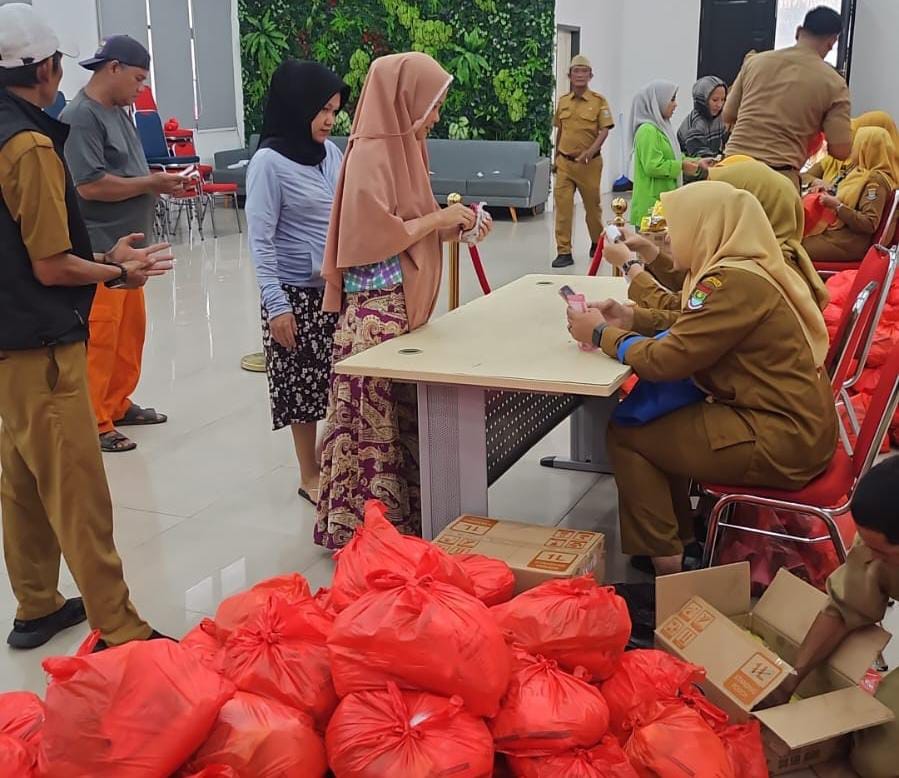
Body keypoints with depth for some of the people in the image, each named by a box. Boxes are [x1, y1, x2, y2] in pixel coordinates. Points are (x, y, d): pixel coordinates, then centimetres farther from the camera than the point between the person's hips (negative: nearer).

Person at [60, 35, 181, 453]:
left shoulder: (118, 112, 13)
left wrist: (158, 181, 2)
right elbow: (90, 184, -24)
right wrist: (150, 183, -16)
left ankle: (118, 404, 29)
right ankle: (93, 424, 4)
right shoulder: (80, 117, -16)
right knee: (99, 339, -5)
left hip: (126, 246, 10)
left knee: (131, 329, 16)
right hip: (99, 250, -10)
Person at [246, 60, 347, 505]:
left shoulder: (331, 152, 6)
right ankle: (310, 476, 21)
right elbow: (261, 239, -12)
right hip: (298, 292, -5)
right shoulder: (269, 162, -11)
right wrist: (275, 304, -16)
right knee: (304, 384, 6)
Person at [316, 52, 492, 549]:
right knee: (376, 416, -3)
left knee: (402, 411, 13)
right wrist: (439, 218, -13)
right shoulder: (371, 155, -15)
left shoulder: (401, 148, 14)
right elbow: (374, 236, -22)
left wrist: (451, 226, 4)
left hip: (404, 304, 9)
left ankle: (397, 517, 24)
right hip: (377, 308, -9)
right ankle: (364, 524, 7)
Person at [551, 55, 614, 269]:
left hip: (589, 163, -2)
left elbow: (604, 130, -9)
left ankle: (597, 243, 34)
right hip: (565, 162, 2)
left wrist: (590, 151, -24)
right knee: (562, 206, -6)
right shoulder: (563, 101, 7)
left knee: (592, 205, 12)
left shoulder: (599, 101, -4)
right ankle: (564, 252, -2)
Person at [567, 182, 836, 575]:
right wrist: (632, 317, 6)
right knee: (651, 419, 17)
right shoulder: (744, 268, 9)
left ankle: (664, 566, 5)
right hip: (795, 423, 10)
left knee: (624, 435, -4)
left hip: (783, 441, -10)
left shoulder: (734, 281, -22)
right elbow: (691, 326, 19)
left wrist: (601, 333, -7)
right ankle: (679, 541, 24)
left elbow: (665, 360, -22)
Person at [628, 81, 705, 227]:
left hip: (665, 199, 10)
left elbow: (671, 158, 23)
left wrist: (698, 163, 13)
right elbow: (652, 166, -22)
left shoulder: (662, 127, 15)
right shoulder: (647, 131, -15)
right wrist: (681, 166, -15)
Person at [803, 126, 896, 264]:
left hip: (848, 243, -9)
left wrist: (837, 206, -22)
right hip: (838, 234, 9)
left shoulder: (876, 180, -15)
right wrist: (832, 199, 9)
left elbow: (870, 224, -22)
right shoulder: (864, 173, 13)